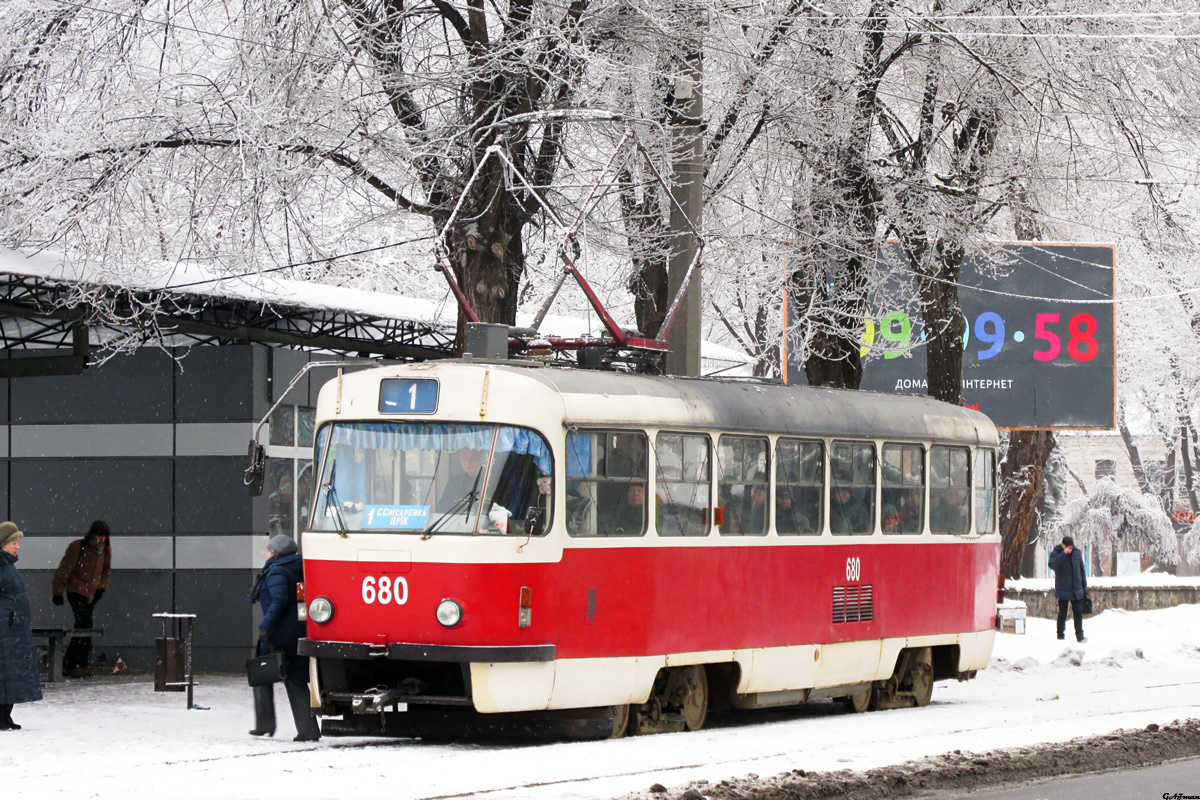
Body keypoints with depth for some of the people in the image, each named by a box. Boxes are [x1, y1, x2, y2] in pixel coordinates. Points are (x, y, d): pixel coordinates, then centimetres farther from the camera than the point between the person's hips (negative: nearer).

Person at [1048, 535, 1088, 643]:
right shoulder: (1056, 554, -4)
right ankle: (1060, 635, 9)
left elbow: (1081, 570, 18)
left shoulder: (1077, 553, 9)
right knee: (1062, 614, 1)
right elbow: (1052, 565, -25)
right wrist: (1064, 554, -28)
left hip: (1076, 590, 4)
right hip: (1063, 590, -4)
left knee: (1078, 613, 4)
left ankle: (1080, 635, 11)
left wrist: (1084, 586, 17)